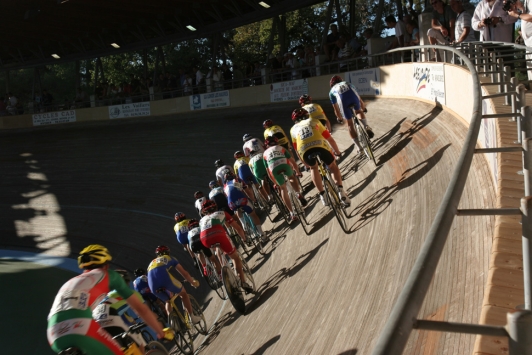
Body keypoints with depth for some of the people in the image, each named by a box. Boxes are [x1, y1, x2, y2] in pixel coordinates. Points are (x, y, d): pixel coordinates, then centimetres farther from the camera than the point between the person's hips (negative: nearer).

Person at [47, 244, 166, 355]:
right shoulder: (108, 275, 24)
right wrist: (161, 332, 40)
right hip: (82, 328, -5)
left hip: (55, 337, 6)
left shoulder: (70, 283, 37)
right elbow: (140, 308, 27)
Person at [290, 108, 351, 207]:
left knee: (313, 168, 32)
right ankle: (340, 190, 10)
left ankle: (322, 195, 20)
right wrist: (338, 152, 46)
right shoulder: (314, 121, 32)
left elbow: (297, 150, 36)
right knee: (333, 166, 28)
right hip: (320, 146, 0)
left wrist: (305, 163, 49)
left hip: (305, 150, 1)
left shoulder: (293, 129, 34)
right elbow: (330, 139, 33)